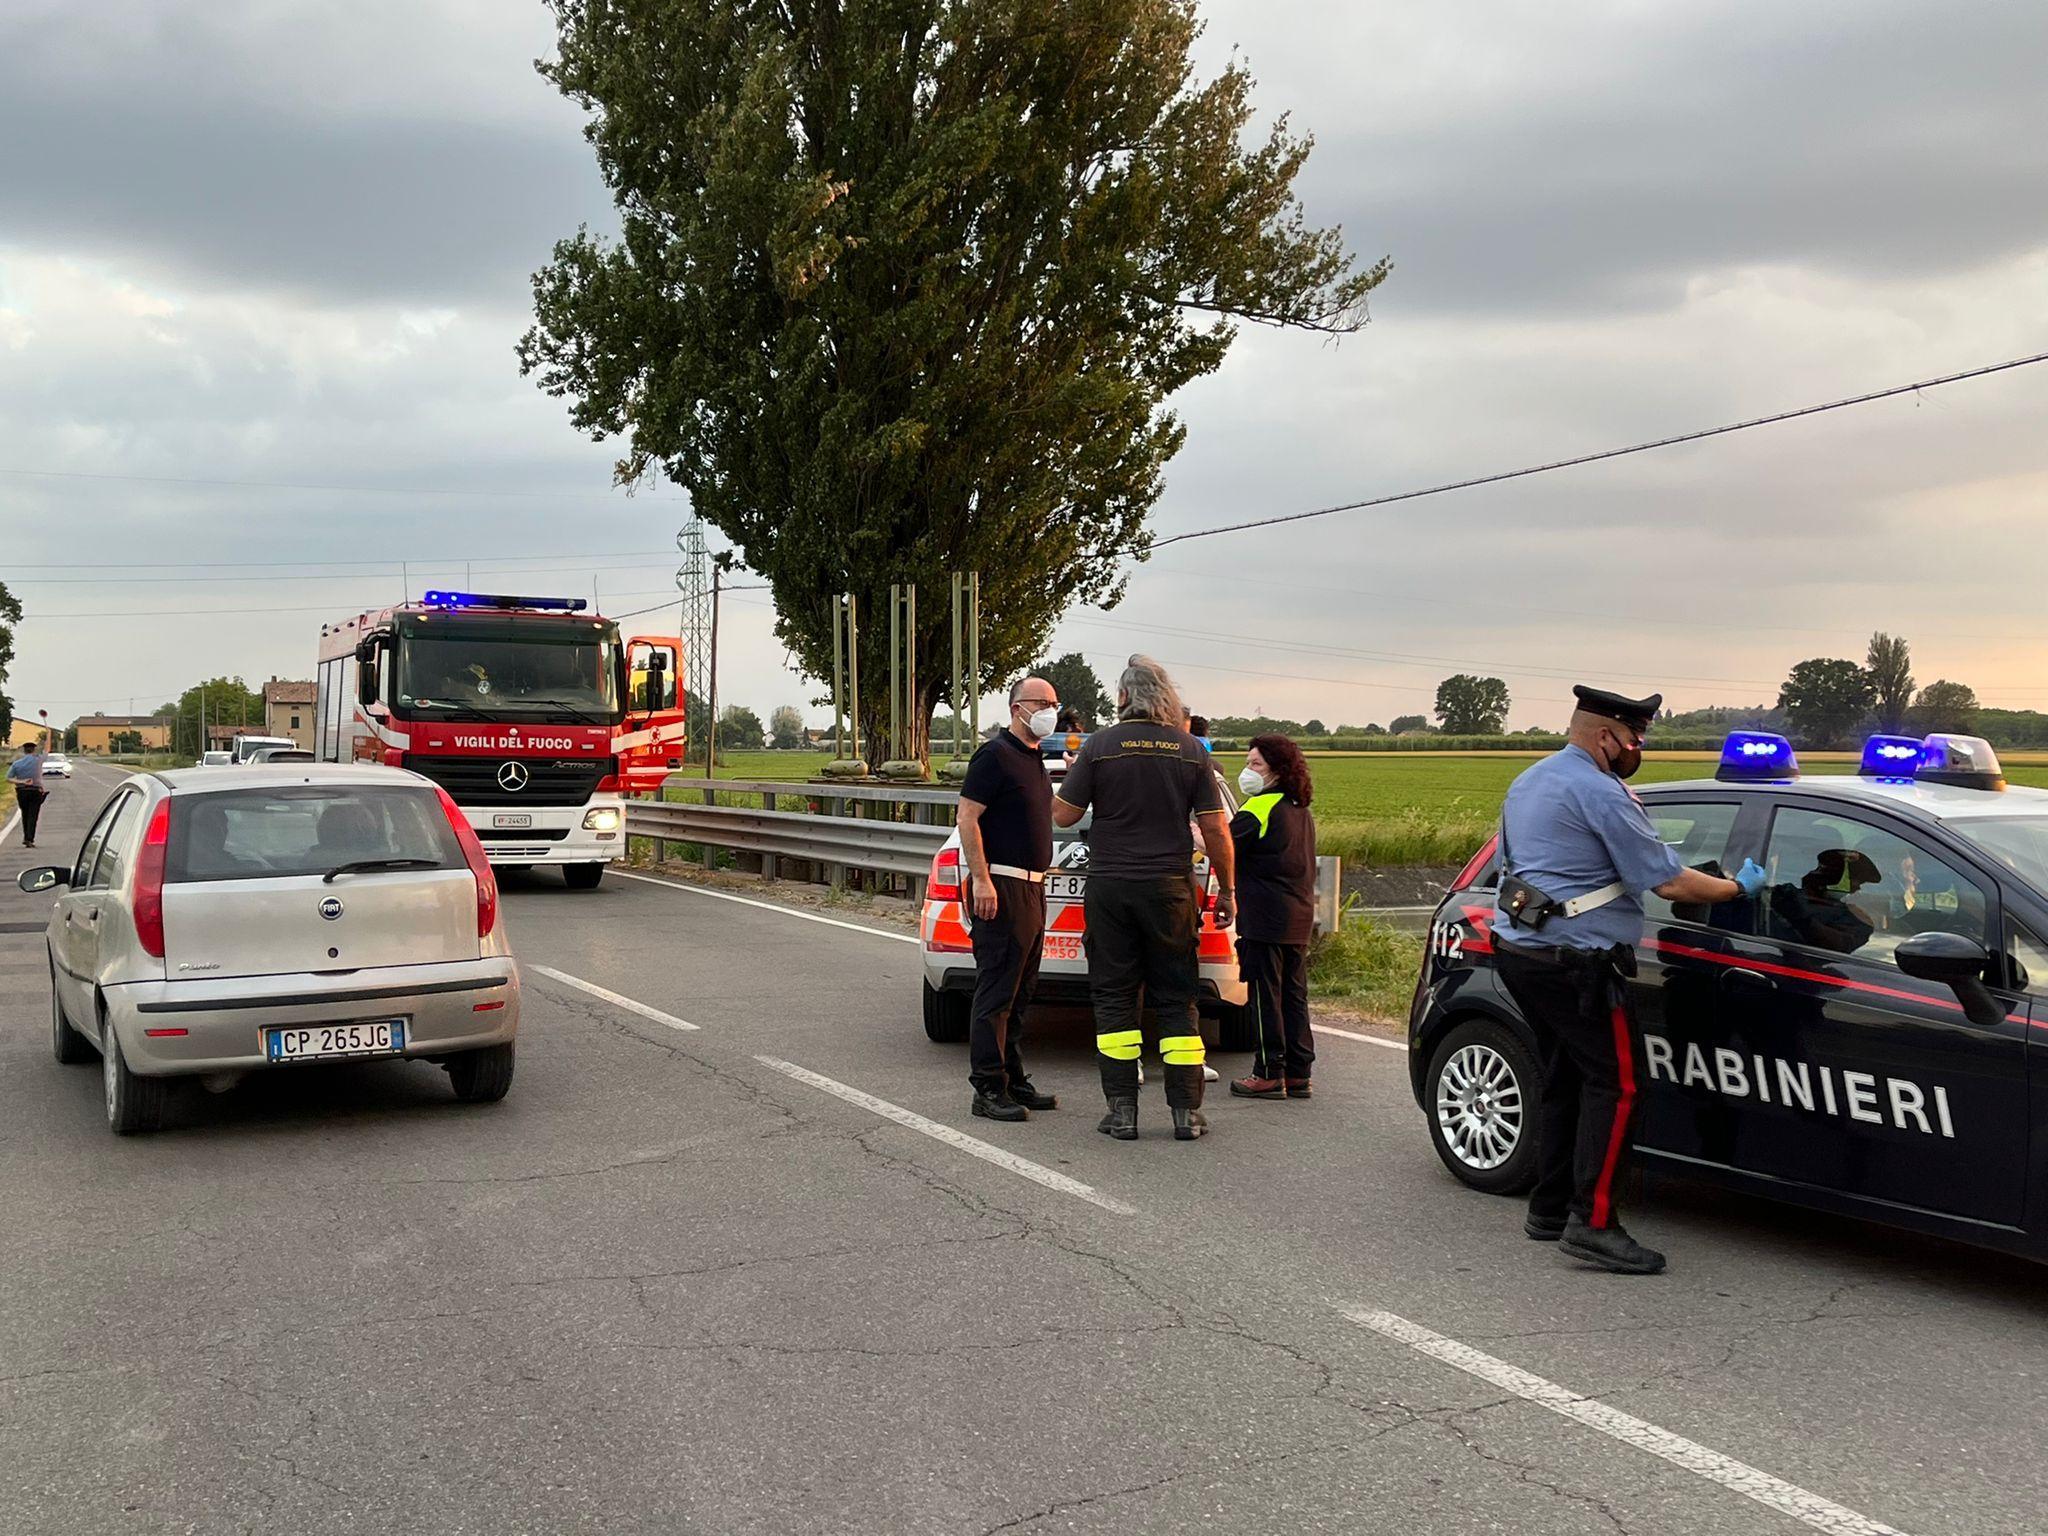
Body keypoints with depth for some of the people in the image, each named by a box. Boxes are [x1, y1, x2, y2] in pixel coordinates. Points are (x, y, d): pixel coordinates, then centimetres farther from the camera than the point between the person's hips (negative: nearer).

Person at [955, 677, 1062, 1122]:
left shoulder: (1035, 761, 19)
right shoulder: (995, 755, -10)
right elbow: (967, 818, -16)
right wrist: (981, 880, -22)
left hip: (1032, 886, 10)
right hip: (1002, 887, -9)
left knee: (1019, 993, 13)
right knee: (995, 993, -7)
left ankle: (1014, 1081, 21)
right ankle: (988, 1090, -4)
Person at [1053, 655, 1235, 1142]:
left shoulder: (1100, 746, -4)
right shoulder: (1191, 750, 1)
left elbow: (1063, 815, -1)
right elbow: (1216, 829, 0)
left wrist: (1073, 774, 18)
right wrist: (1227, 890, 10)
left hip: (1110, 888, -1)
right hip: (1170, 890, 1)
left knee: (1114, 997, 6)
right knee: (1176, 998, 7)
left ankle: (1122, 1111, 5)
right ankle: (1186, 1111, 6)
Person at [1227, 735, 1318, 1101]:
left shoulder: (1260, 807, -12)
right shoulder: (1300, 810, 16)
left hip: (1265, 919, -8)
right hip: (1299, 919, 8)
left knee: (1265, 996, -2)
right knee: (1293, 995, 11)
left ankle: (1270, 1074, 1)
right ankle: (1298, 1073, 14)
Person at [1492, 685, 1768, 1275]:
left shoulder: (1527, 783, 16)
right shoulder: (1601, 794, -14)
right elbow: (1669, 882, -12)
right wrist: (1739, 887, 2)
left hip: (1517, 948, 10)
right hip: (1573, 960, -10)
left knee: (1564, 1077, 17)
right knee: (1615, 1082, -6)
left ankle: (1550, 1209, 22)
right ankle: (1593, 1223, -9)